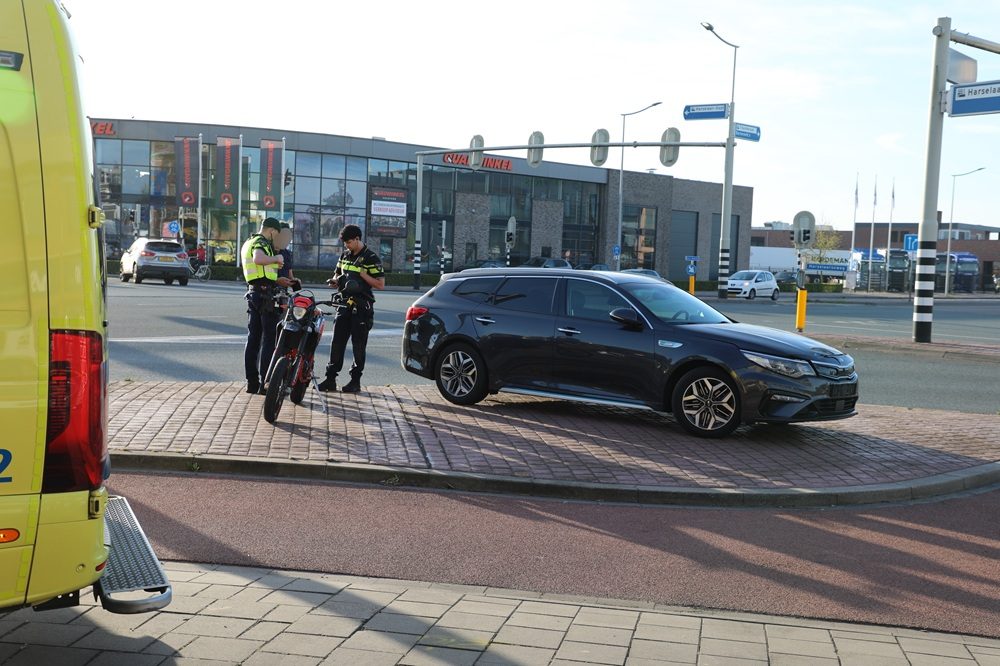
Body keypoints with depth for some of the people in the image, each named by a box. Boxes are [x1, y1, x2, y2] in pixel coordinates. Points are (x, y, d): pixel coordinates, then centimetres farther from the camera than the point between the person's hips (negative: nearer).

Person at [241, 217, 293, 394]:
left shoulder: (248, 243, 21)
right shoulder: (261, 242, -10)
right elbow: (258, 259, -34)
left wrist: (276, 280, 23)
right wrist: (276, 258, -18)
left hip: (253, 292, 10)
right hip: (265, 294, -10)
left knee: (253, 338, 10)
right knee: (269, 339, -6)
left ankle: (252, 383, 12)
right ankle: (265, 383, -8)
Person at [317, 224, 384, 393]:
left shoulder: (371, 259, -7)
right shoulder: (345, 255, 14)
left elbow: (381, 284, -10)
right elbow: (337, 275, 25)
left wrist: (362, 275, -17)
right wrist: (334, 280, 2)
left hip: (361, 307, -6)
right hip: (344, 303, 6)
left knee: (358, 345, 0)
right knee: (337, 342, 3)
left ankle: (355, 381, 7)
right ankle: (331, 379, 6)